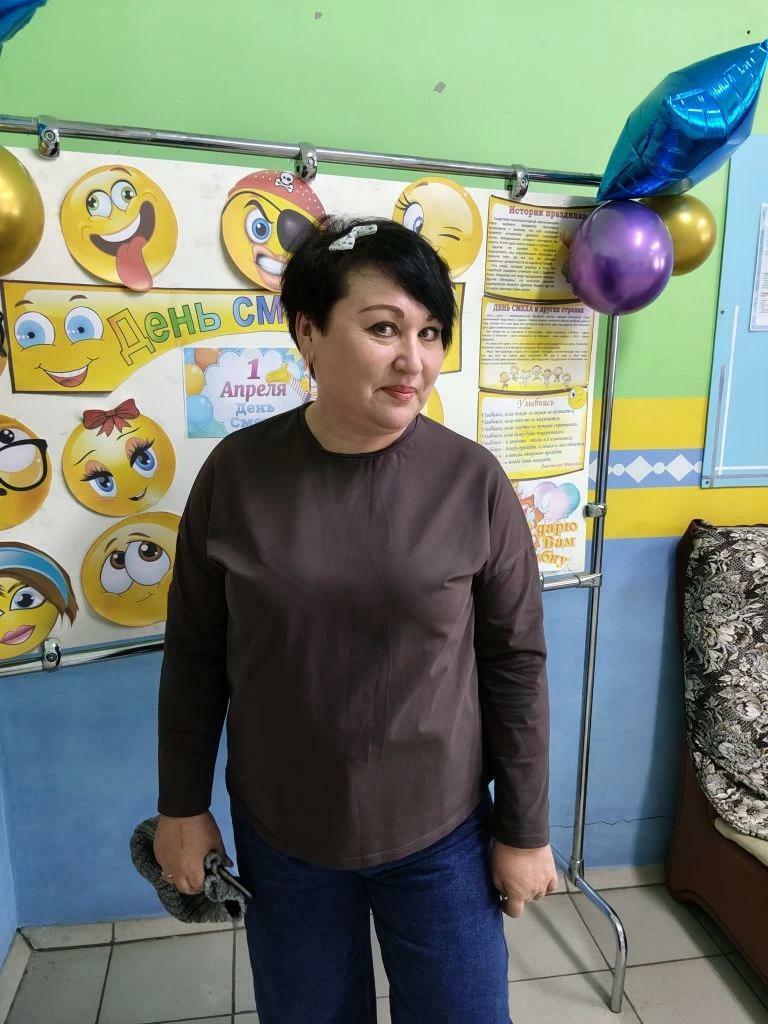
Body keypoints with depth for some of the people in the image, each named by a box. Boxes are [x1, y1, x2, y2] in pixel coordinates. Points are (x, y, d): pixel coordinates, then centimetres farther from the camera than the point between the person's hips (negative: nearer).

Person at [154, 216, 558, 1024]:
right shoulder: (236, 471, -12)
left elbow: (516, 665, -7)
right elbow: (195, 653, -2)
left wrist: (523, 830, -2)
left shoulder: (474, 482, -15)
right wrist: (182, 805, 4)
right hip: (279, 833, 2)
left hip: (440, 833, -1)